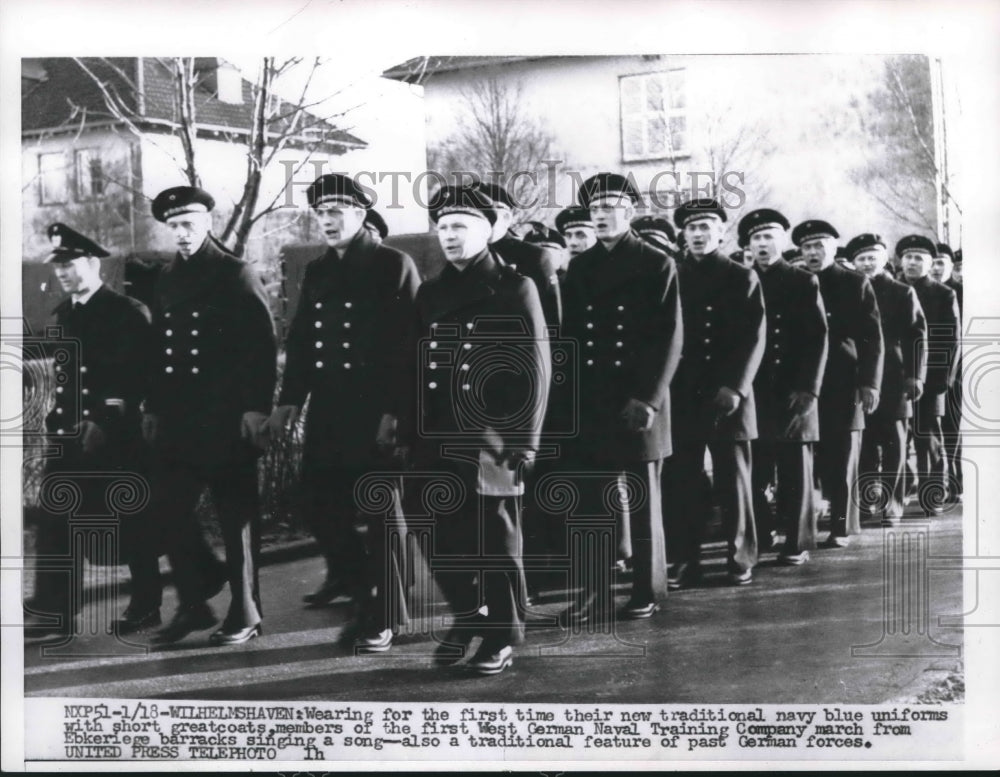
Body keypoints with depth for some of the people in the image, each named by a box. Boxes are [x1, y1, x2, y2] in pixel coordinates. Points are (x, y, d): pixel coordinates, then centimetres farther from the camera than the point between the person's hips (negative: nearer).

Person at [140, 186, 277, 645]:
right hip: (178, 418, 6)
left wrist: (256, 407, -15)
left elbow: (262, 345, -9)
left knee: (237, 516, 2)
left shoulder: (236, 275, -4)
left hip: (228, 419, -6)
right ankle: (195, 602, 19)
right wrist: (153, 406, 13)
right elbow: (159, 347, 16)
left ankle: (244, 614, 13)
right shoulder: (166, 280, 13)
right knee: (166, 508, 3)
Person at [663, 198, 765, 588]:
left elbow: (754, 338, -1)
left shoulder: (743, 278, 6)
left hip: (728, 396, -1)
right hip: (682, 396, 2)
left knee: (733, 479, 3)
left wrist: (735, 387, -12)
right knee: (681, 481, 1)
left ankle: (741, 558, 14)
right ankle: (683, 560, 8)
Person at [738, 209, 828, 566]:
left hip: (794, 393, -2)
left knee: (795, 470, 3)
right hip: (752, 393, 2)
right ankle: (756, 538, 10)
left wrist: (808, 389, -10)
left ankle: (797, 542, 10)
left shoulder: (804, 282, 5)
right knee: (755, 470, 1)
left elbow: (818, 338, -1)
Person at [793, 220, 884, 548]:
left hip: (843, 385, -1)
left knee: (842, 457, 3)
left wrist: (870, 383, -7)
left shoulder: (856, 283, 6)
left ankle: (841, 526, 9)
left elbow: (872, 338, 2)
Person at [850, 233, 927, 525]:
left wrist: (915, 376, -9)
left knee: (893, 443, 1)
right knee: (865, 441, 4)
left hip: (893, 379, -2)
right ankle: (868, 500, 14)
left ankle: (891, 505, 5)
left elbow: (917, 337, 0)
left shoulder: (903, 293, 5)